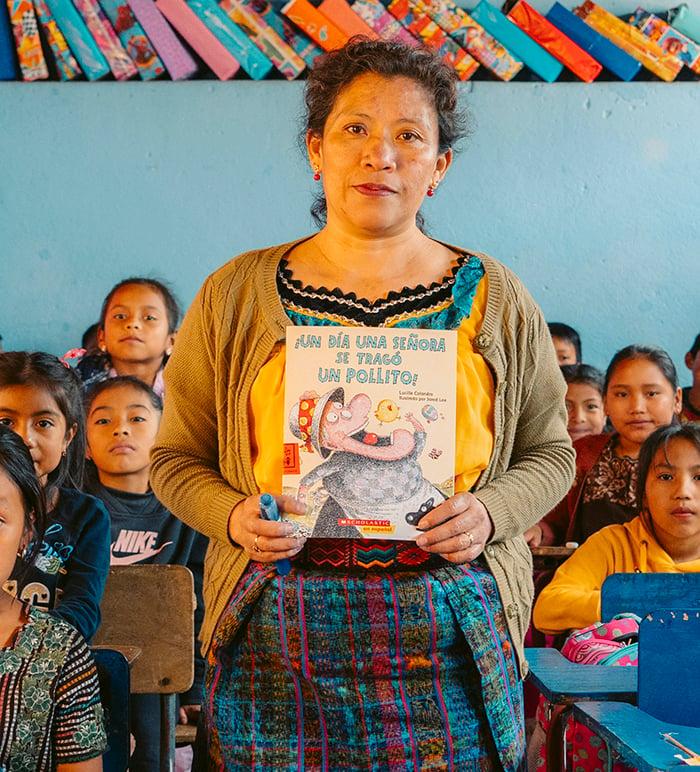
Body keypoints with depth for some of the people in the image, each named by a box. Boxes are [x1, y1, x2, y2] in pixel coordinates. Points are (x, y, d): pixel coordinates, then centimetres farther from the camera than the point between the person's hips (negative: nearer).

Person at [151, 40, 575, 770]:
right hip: (277, 644, 0)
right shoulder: (235, 295, 4)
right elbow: (175, 458, 9)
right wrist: (232, 515, -11)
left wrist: (491, 511, -9)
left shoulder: (496, 299, 5)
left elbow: (548, 452, 11)